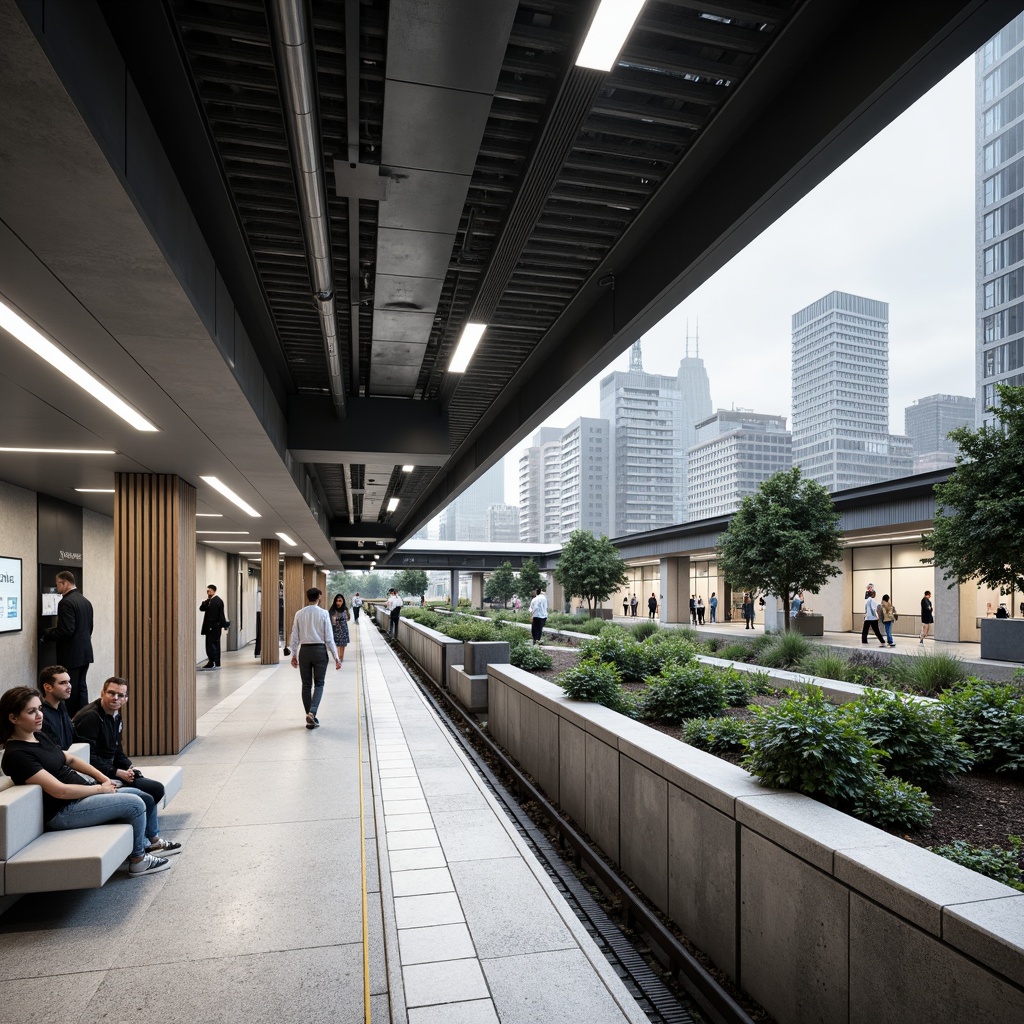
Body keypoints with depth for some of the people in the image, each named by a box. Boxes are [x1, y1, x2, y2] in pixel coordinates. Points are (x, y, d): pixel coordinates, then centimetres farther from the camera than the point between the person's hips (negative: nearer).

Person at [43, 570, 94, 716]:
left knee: (70, 691, -1)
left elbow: (66, 631, -22)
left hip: (71, 654, -8)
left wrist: (48, 633, -6)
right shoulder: (85, 601, 11)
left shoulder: (66, 602, -16)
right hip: (85, 652, 9)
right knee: (81, 687, 14)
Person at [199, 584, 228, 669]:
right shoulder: (208, 601, 16)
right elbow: (201, 608, 8)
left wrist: (224, 625, -17)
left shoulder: (218, 601, -11)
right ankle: (211, 662, 14)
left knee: (214, 644, -6)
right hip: (209, 626, 8)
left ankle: (217, 663, -2)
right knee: (209, 645, 10)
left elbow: (221, 614, -14)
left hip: (215, 627, -8)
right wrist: (206, 602, -9)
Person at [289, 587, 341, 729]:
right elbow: (329, 638, -7)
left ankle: (310, 717, 15)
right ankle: (312, 712, -13)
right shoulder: (323, 613, -7)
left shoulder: (299, 614, 0)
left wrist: (294, 655, 15)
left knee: (306, 685, 11)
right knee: (319, 684, 7)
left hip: (304, 650, 2)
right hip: (320, 650, -2)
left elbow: (295, 637, 4)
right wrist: (336, 657, -2)